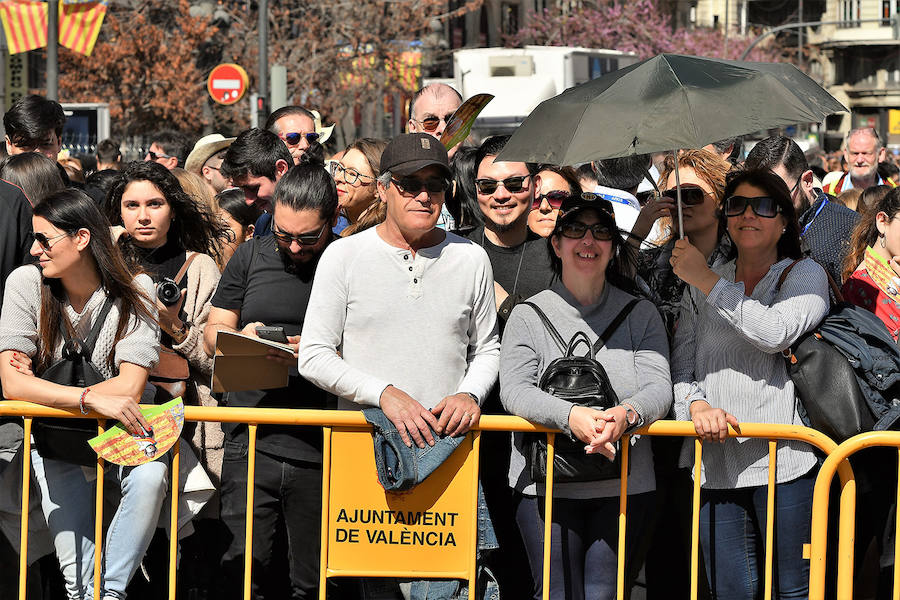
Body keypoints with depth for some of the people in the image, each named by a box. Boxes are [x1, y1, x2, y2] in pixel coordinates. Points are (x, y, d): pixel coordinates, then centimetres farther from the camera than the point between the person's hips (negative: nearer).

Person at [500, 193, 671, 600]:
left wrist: (626, 414, -26)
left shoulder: (641, 315, 9)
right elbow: (514, 390, -8)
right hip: (547, 485, -1)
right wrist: (571, 416, -26)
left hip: (625, 486, 1)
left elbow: (660, 387, -3)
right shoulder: (529, 315, 4)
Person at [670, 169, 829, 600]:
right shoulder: (700, 286, 17)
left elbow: (775, 332, -14)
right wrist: (697, 405, -11)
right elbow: (680, 365, 11)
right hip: (716, 462, 3)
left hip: (782, 461, -3)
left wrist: (708, 282, -10)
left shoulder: (805, 275, 6)